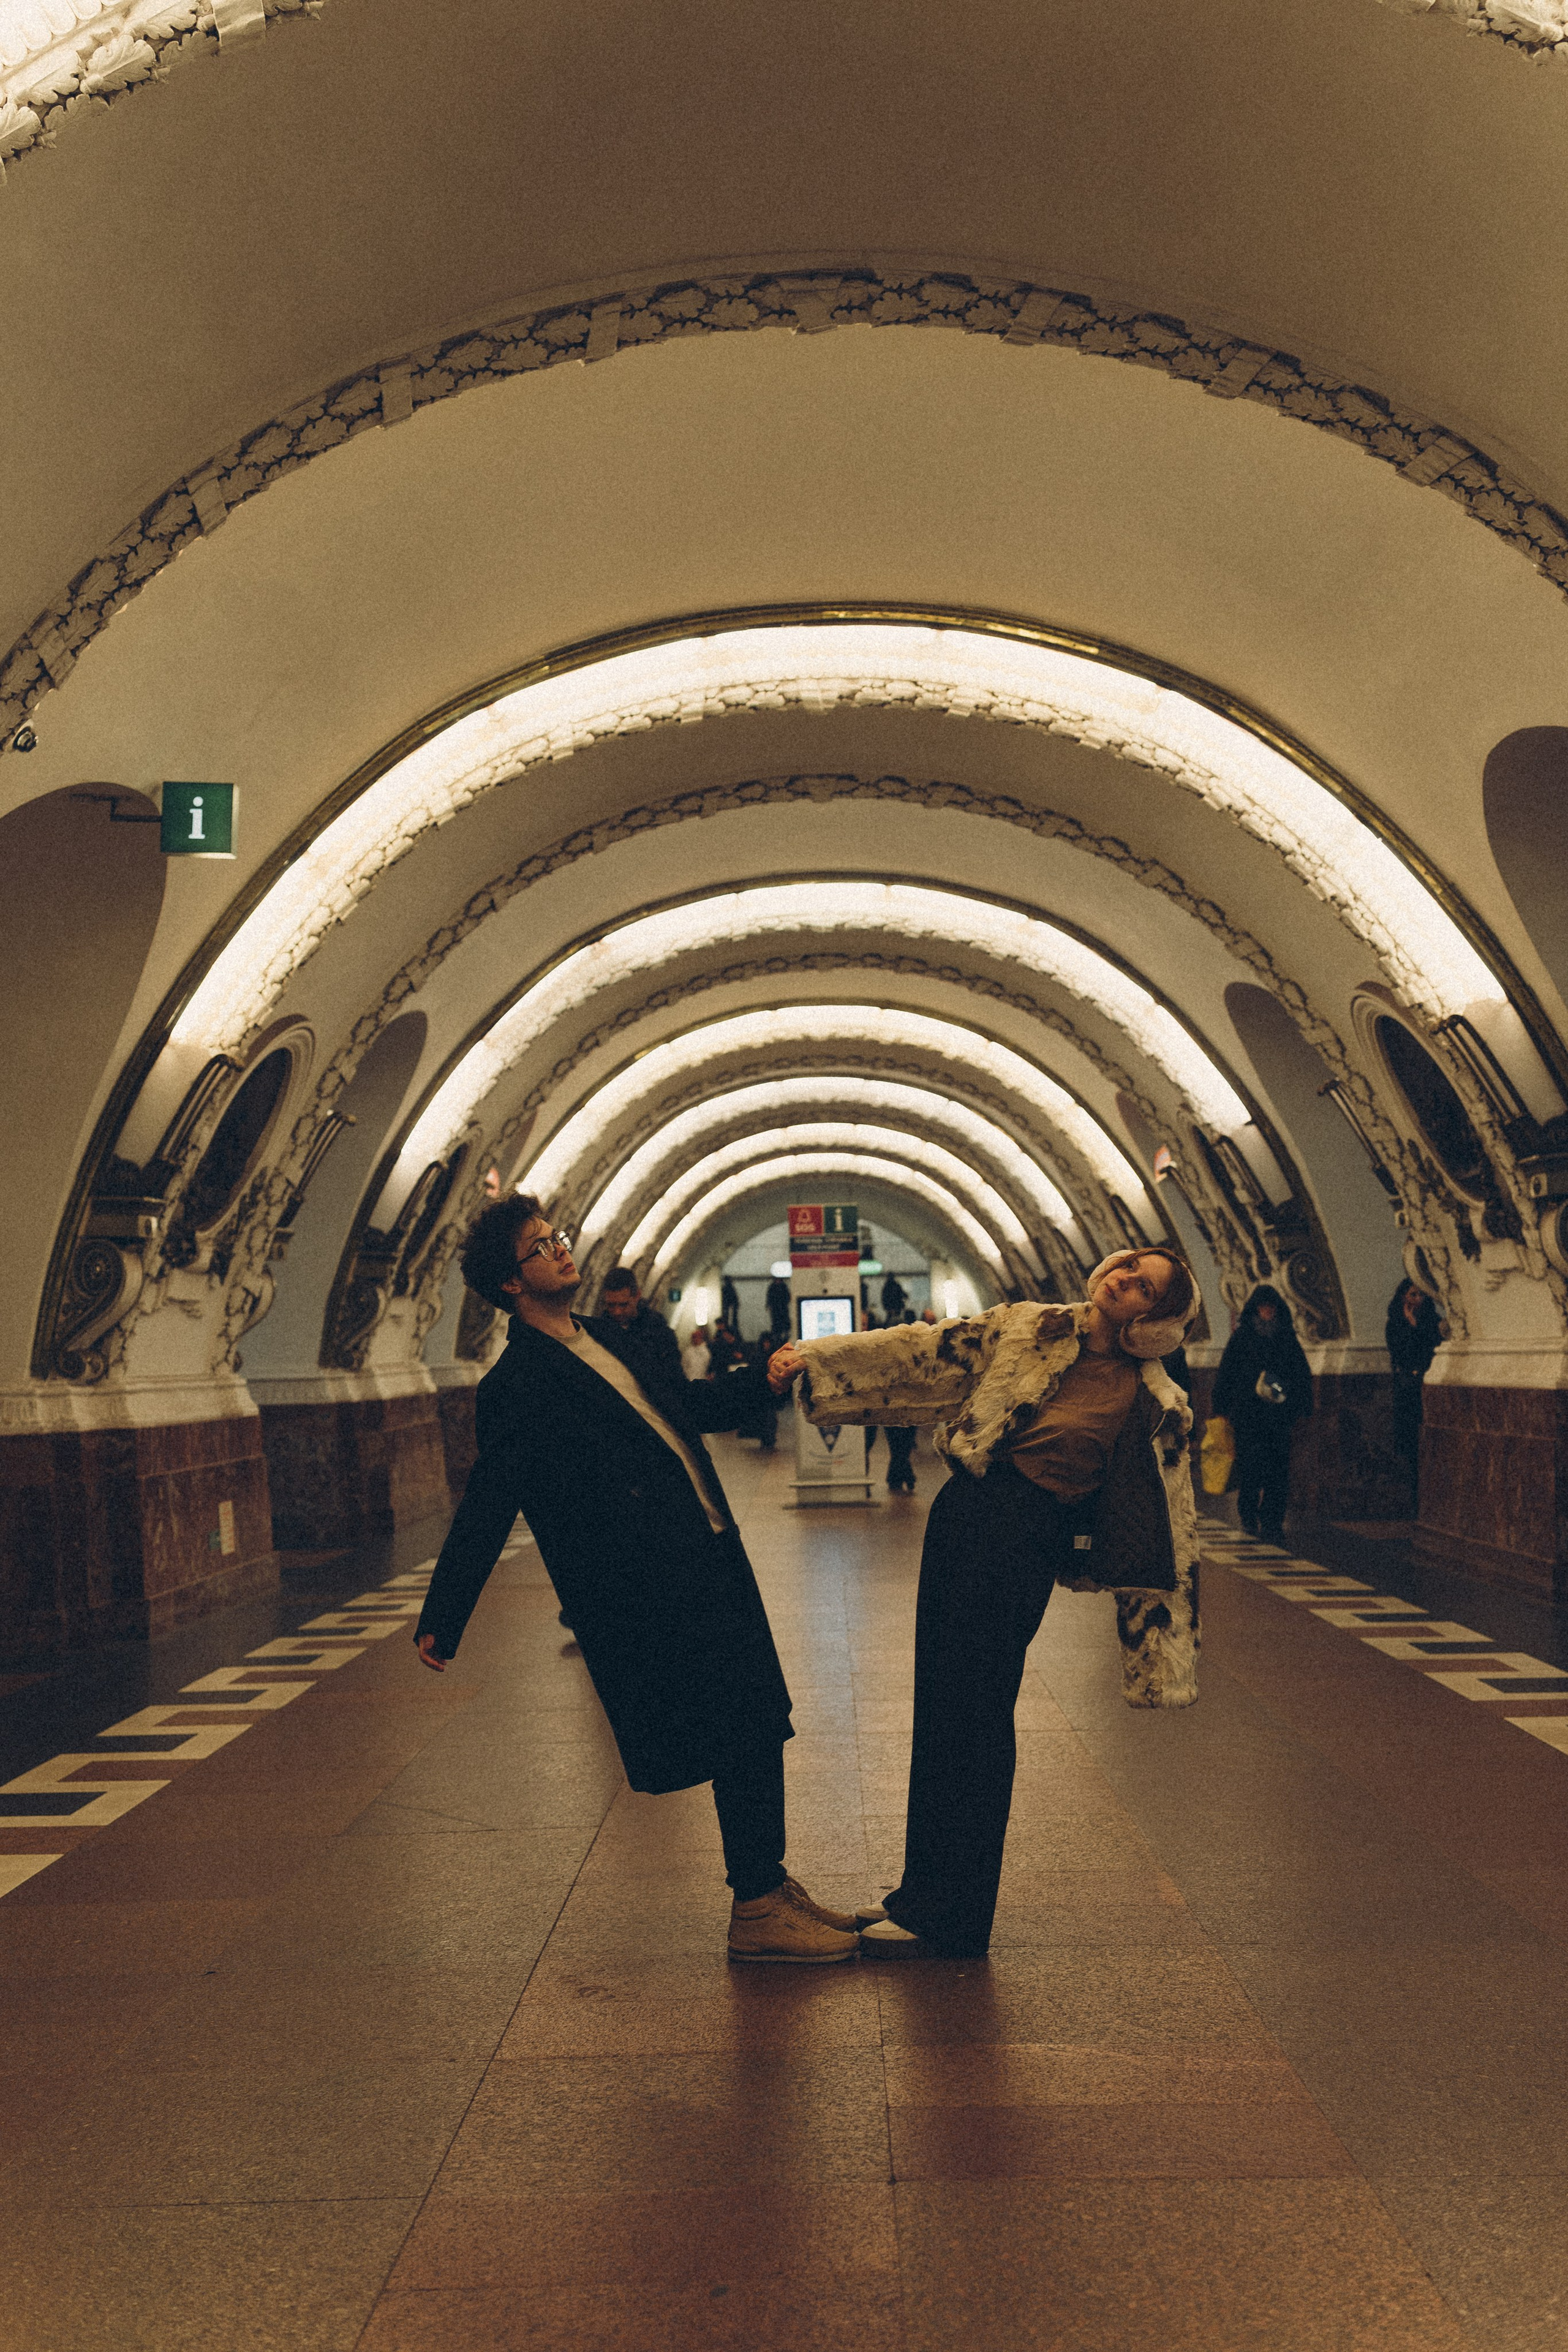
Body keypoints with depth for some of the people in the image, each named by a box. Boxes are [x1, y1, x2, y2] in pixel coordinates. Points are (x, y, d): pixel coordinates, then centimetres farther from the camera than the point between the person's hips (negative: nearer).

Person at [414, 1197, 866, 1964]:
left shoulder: (606, 1337, 15)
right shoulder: (514, 1388, -11)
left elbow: (683, 1406, 28)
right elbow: (486, 1509, -12)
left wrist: (761, 1377, 15)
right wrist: (441, 1621, -14)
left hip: (713, 1561, 8)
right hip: (656, 1596, -8)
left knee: (757, 1727, 13)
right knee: (742, 1736, -6)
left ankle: (770, 1888, 25)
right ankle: (756, 1912, 7)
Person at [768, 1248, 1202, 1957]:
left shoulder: (1156, 1406, 1)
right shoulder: (1027, 1330, 7)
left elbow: (1169, 1522, 4)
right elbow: (922, 1352, 5)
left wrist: (1169, 1631, 2)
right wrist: (812, 1359, -2)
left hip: (1033, 1545, -4)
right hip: (964, 1518, 4)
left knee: (973, 1717, -4)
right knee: (943, 1703, 11)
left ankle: (945, 1917, 7)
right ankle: (932, 1884, 29)